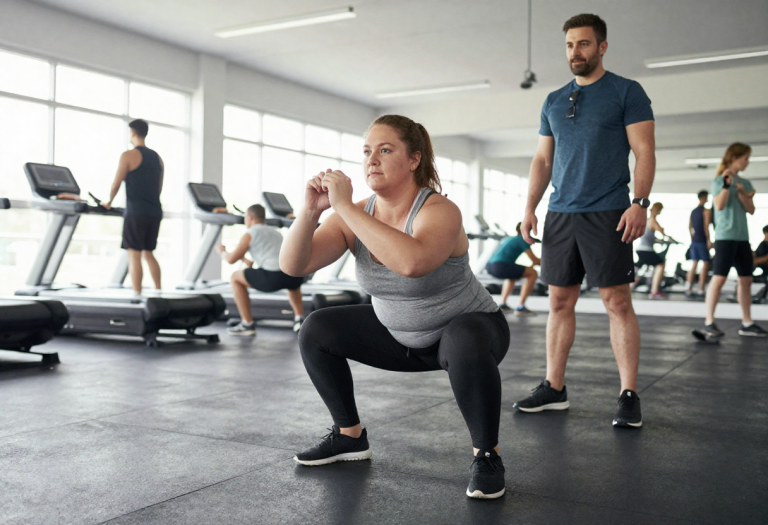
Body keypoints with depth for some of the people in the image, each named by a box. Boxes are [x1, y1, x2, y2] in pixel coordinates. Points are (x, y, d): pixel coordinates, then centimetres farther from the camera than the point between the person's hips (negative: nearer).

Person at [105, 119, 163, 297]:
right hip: (155, 212, 6)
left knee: (134, 255, -3)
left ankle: (137, 296, -6)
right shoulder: (157, 158, 14)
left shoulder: (128, 155, -6)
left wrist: (109, 202, 11)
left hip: (136, 213, -6)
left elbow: (116, 184, -4)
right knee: (148, 253, 16)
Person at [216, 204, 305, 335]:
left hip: (273, 277, -6)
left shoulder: (249, 234, 10)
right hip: (295, 274, 6)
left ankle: (248, 324, 14)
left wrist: (222, 251, 32)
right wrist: (247, 260, 50)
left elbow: (231, 259, 10)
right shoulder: (275, 231, 30)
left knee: (235, 278, 17)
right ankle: (299, 318, 27)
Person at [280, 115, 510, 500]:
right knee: (316, 331, -2)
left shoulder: (439, 211, -28)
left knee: (465, 346, -40)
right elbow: (292, 265, -18)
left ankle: (487, 455, -16)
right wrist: (310, 211, -35)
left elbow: (412, 261, -51)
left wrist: (345, 207, -45)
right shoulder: (356, 216, -10)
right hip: (399, 336, 6)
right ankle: (350, 436, 14)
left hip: (467, 328, -6)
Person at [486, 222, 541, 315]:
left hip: (489, 267, 9)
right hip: (500, 267, -9)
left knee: (513, 275, 37)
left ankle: (502, 304, 26)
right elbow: (534, 260, 2)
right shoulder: (523, 240, 6)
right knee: (533, 274, 2)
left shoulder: (508, 239, 30)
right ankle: (520, 307, -1)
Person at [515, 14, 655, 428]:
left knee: (618, 302, -6)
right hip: (560, 214, 5)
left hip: (607, 214, -5)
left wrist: (640, 202, -17)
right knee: (560, 302, 6)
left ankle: (629, 395, 0)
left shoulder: (626, 92, 2)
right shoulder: (553, 102, 16)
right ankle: (554, 388, 13)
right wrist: (530, 207, 8)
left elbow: (644, 152, -4)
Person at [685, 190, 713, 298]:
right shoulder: (707, 211, -8)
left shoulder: (693, 211, 14)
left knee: (694, 264, 8)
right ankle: (701, 291, -5)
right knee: (705, 264, -2)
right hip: (702, 241, -7)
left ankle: (688, 290, 4)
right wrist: (708, 240, -14)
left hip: (694, 241, 7)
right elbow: (706, 226, -15)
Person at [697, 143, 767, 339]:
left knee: (746, 279, 8)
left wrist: (742, 192, -8)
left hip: (742, 237, 7)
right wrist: (726, 185, -23)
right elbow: (719, 205, -14)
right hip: (725, 236, -7)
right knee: (719, 277, -12)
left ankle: (747, 324, 16)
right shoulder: (719, 180, -2)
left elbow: (751, 210, 6)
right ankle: (709, 323, -12)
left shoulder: (744, 183, 15)